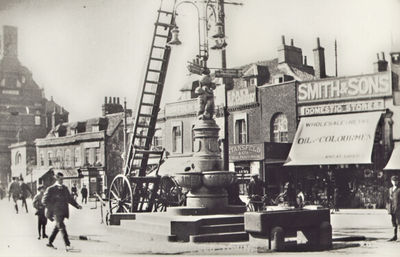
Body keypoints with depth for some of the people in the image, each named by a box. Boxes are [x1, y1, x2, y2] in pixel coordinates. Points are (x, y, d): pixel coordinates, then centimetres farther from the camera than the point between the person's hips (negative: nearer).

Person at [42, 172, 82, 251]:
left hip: (63, 212, 6)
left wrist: (77, 205, 4)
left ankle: (50, 242, 30)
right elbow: (44, 201, -3)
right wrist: (52, 208, -13)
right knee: (62, 227, -15)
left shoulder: (65, 188, 14)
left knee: (57, 227, 14)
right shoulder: (51, 189, -4)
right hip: (56, 212, -6)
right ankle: (67, 245, -20)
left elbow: (70, 199, 18)